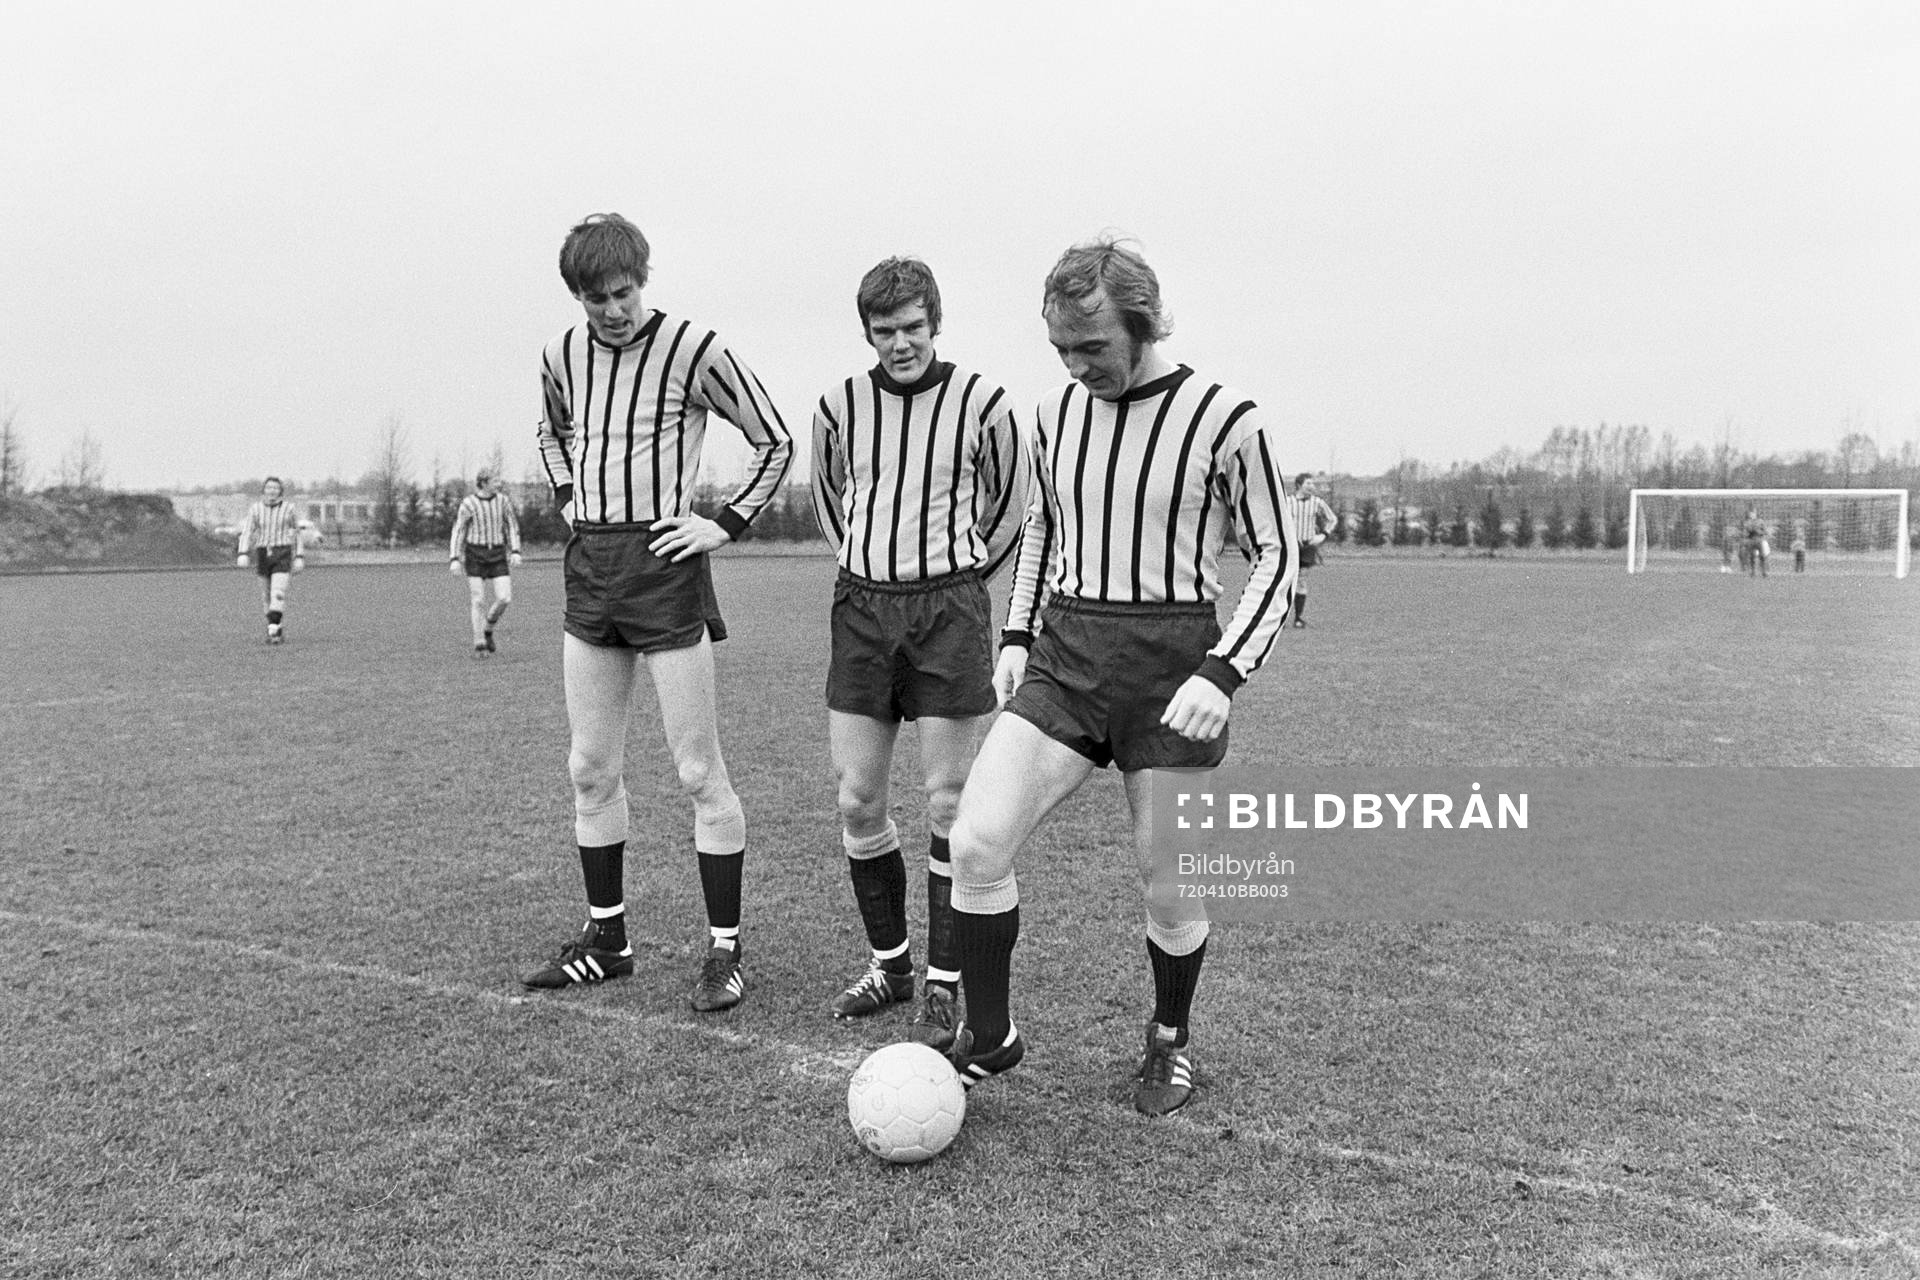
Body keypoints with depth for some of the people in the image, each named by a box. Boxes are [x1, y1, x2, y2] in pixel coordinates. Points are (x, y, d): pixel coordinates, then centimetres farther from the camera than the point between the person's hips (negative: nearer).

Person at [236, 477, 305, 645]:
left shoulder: (288, 508, 0)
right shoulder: (255, 509, 3)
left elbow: (298, 532, 8)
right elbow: (247, 533, -4)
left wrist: (299, 557, 3)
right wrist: (242, 554, -18)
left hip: (282, 555, -3)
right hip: (262, 555, 3)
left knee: (278, 594, -18)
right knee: (268, 596, 11)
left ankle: (273, 631, -22)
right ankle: (281, 633, 24)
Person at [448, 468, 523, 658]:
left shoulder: (503, 500, 0)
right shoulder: (468, 504, -7)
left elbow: (512, 526, 9)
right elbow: (458, 531, -2)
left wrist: (515, 552, -1)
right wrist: (454, 559, -10)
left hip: (497, 554, 3)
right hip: (474, 554, -3)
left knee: (505, 598, -8)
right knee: (478, 600, -4)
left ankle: (487, 631, 18)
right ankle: (479, 645, 6)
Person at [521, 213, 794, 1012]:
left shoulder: (694, 351, -8)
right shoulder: (560, 356, 9)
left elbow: (775, 443, -1)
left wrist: (726, 524, -9)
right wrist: (568, 499, 14)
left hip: (664, 564, -6)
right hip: (588, 566, 6)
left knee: (698, 771, -3)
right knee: (591, 768, 10)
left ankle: (724, 950, 7)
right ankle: (606, 938, 24)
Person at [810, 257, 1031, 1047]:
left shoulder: (981, 404, -3)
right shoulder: (840, 405, 5)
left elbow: (1009, 507, 10)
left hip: (948, 609, -3)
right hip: (860, 605, 4)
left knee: (948, 804, -1)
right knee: (857, 801, 5)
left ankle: (943, 986, 9)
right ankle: (889, 964, 22)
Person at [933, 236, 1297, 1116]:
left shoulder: (1223, 418, -9)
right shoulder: (1056, 413, 7)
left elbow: (1277, 556, -4)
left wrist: (1222, 674, -16)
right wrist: (1017, 635, 10)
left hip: (1171, 667, -4)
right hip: (1064, 657, 4)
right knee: (974, 842, -11)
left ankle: (1169, 1042, 34)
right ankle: (988, 1037, 10)